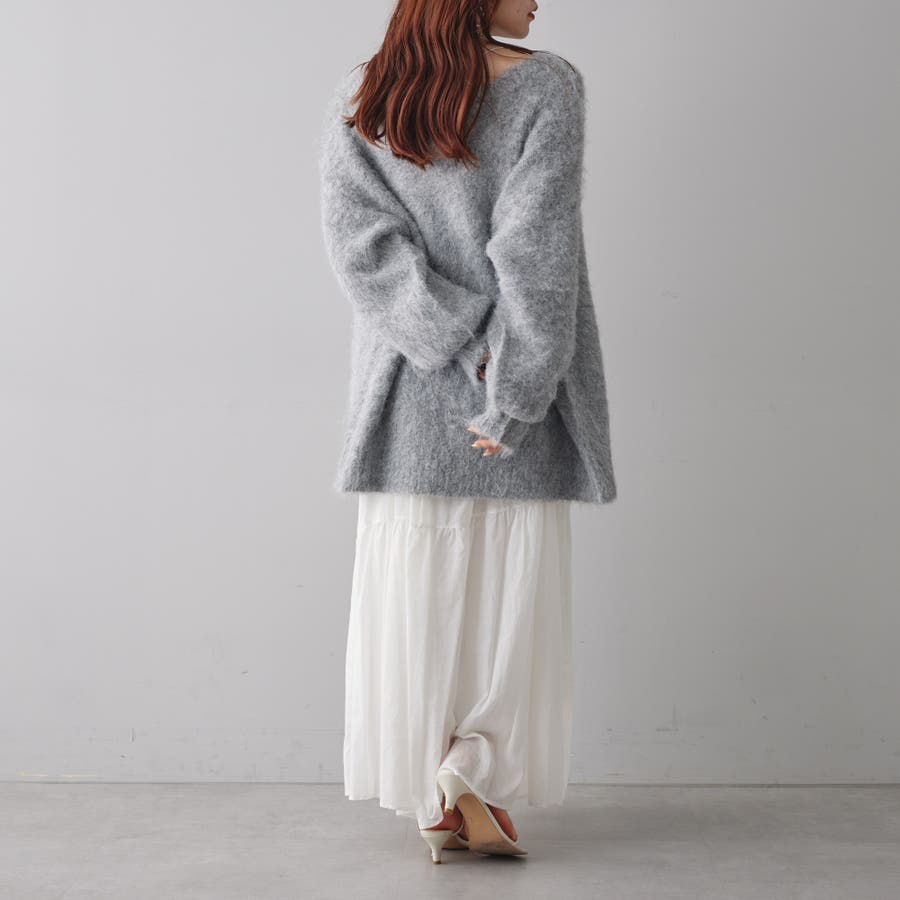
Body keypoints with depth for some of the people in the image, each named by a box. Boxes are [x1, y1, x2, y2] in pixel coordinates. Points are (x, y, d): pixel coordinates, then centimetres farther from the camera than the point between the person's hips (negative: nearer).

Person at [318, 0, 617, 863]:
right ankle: (475, 769, 3)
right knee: (513, 581, 10)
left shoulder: (357, 98, 3)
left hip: (407, 389, 3)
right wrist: (511, 388, -13)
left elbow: (360, 241, -8)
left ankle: (432, 797, 15)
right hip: (524, 383, -3)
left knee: (414, 581, 9)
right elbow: (536, 245, -15)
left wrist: (464, 345, -10)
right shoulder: (546, 86, -8)